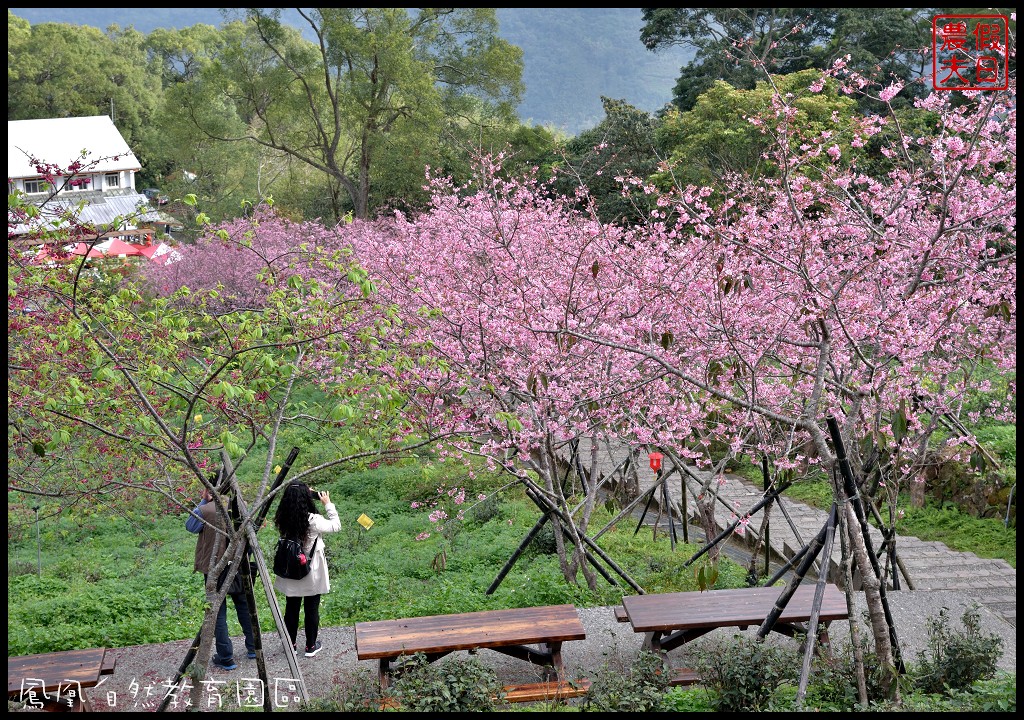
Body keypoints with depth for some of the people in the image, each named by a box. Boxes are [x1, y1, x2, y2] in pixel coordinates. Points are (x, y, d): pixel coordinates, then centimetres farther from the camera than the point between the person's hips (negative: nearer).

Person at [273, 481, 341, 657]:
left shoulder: (283, 520, -10)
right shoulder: (313, 521, -22)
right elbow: (336, 526, -8)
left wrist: (306, 494, 3)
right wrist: (328, 504, -1)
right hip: (311, 573, -4)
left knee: (291, 609, 15)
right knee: (311, 609, 11)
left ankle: (291, 645, 25)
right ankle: (311, 646, 21)